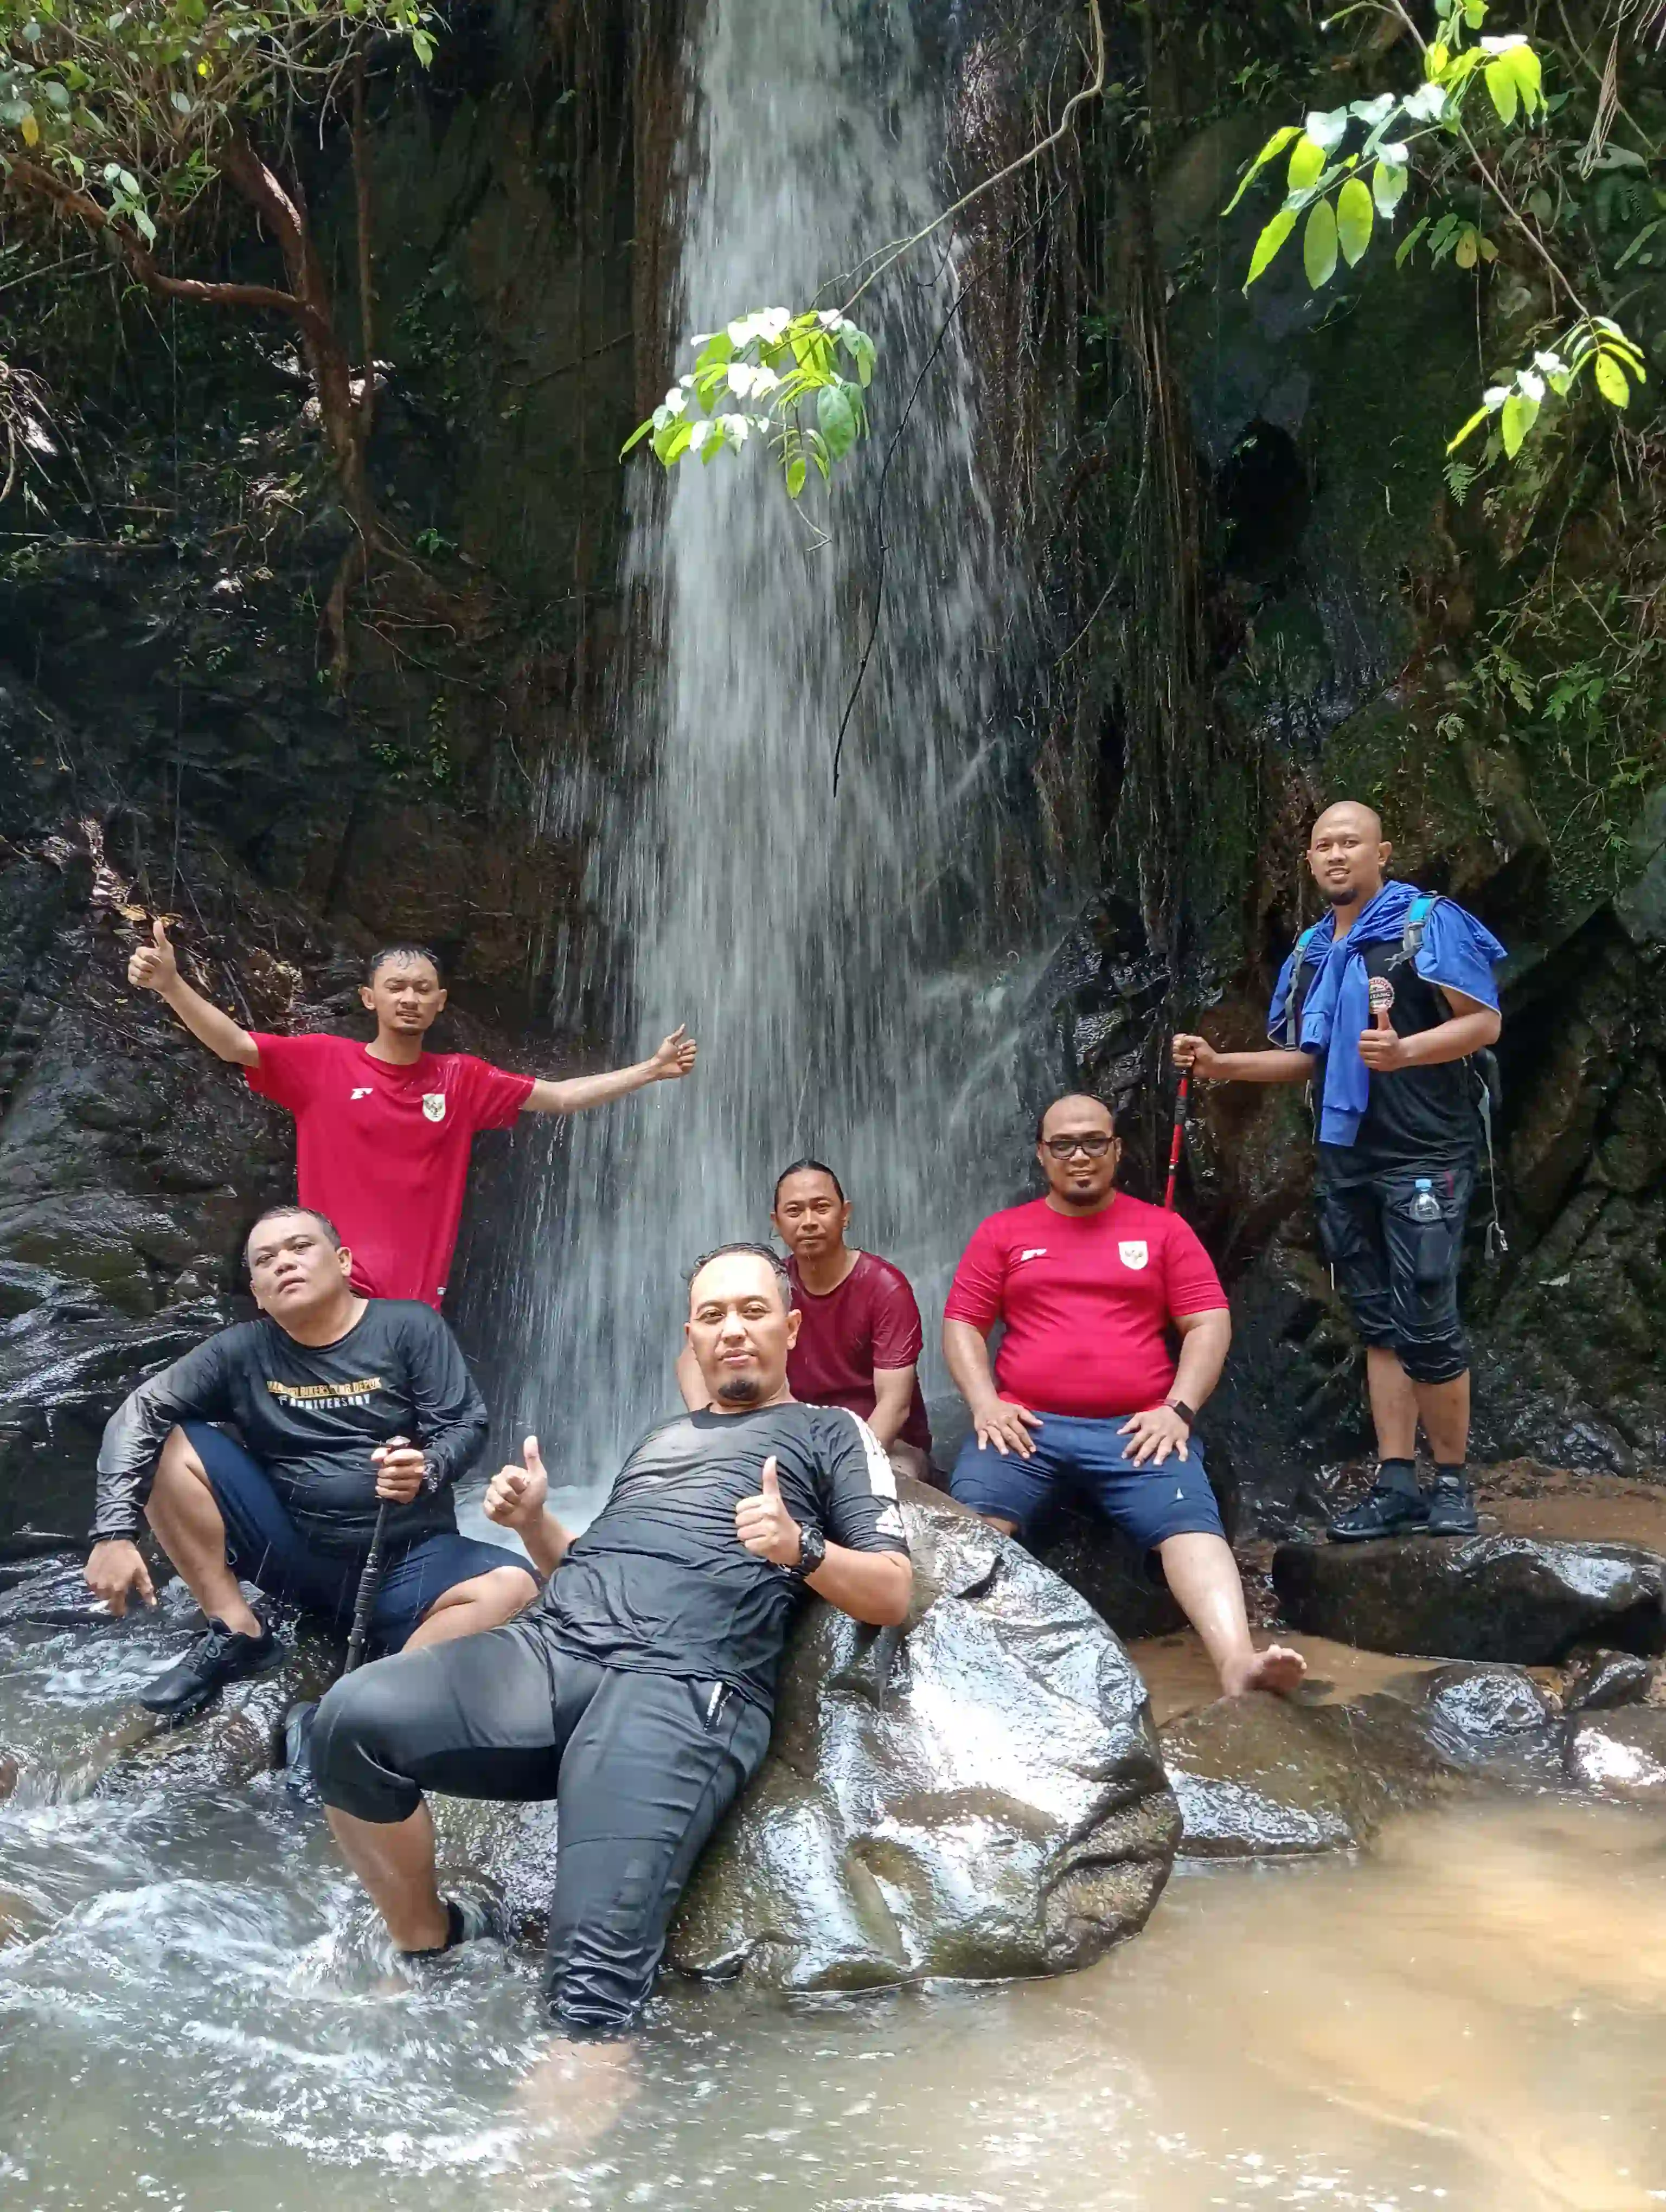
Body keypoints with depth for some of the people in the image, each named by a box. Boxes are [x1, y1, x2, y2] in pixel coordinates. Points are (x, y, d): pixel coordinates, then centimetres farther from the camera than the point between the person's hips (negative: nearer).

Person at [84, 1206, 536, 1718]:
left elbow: (467, 1426, -8)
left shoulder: (409, 1327, -5)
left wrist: (427, 1469, -32)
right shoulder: (242, 1351, 1)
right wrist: (115, 1532, -20)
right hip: (291, 1548, 3)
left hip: (406, 1558, -2)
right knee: (169, 1442, -11)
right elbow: (139, 1412, -6)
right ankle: (239, 1636, -6)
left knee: (514, 1588, -32)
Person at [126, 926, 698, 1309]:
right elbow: (234, 1044, -11)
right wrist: (171, 985, -27)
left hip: (418, 1301, 3)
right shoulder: (321, 1061, -1)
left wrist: (649, 1071, 12)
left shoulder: (462, 1079, 8)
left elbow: (558, 1096, 13)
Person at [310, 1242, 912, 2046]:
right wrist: (534, 1522, 15)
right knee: (353, 1719, -21)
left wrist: (800, 1549, -11)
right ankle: (427, 1947, -1)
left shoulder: (831, 1433, 18)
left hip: (686, 1688, -5)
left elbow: (892, 1595, 8)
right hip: (549, 1649, 6)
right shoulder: (661, 1438, 35)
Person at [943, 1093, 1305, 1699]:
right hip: (1025, 1425, 1)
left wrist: (1178, 1410, -8)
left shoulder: (1163, 1229, 14)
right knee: (976, 1518, -29)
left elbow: (1209, 1323, 8)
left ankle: (1237, 1662, -46)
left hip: (1137, 1429, 0)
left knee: (1191, 1524, -28)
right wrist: (984, 1404, -7)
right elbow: (961, 1324, 11)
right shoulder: (1002, 1232, 16)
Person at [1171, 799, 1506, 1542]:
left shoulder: (1429, 922, -6)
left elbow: (1485, 1022, -11)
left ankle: (1452, 1483, 6)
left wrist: (1404, 1051, -28)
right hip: (1346, 1158, 7)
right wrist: (1221, 1065, 5)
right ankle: (1396, 1483, 12)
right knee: (1379, 1325, 8)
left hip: (1425, 1154, -7)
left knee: (1426, 1324, -8)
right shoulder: (1310, 952, 15)